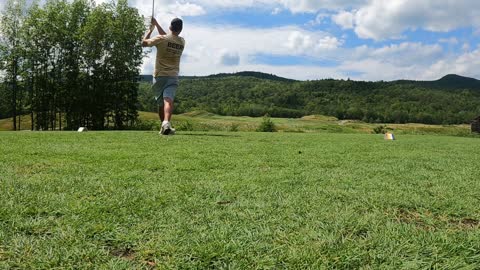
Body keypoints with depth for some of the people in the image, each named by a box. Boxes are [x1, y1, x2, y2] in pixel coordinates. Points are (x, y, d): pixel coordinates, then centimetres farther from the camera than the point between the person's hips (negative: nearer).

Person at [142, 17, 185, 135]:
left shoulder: (160, 39, -5)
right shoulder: (182, 42, 8)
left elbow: (144, 42, 10)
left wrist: (150, 29, 22)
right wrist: (156, 24, 29)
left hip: (160, 76, 0)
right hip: (173, 76, 0)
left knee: (161, 103, 14)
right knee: (168, 100, -17)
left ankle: (164, 126, 23)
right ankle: (166, 122, -41)